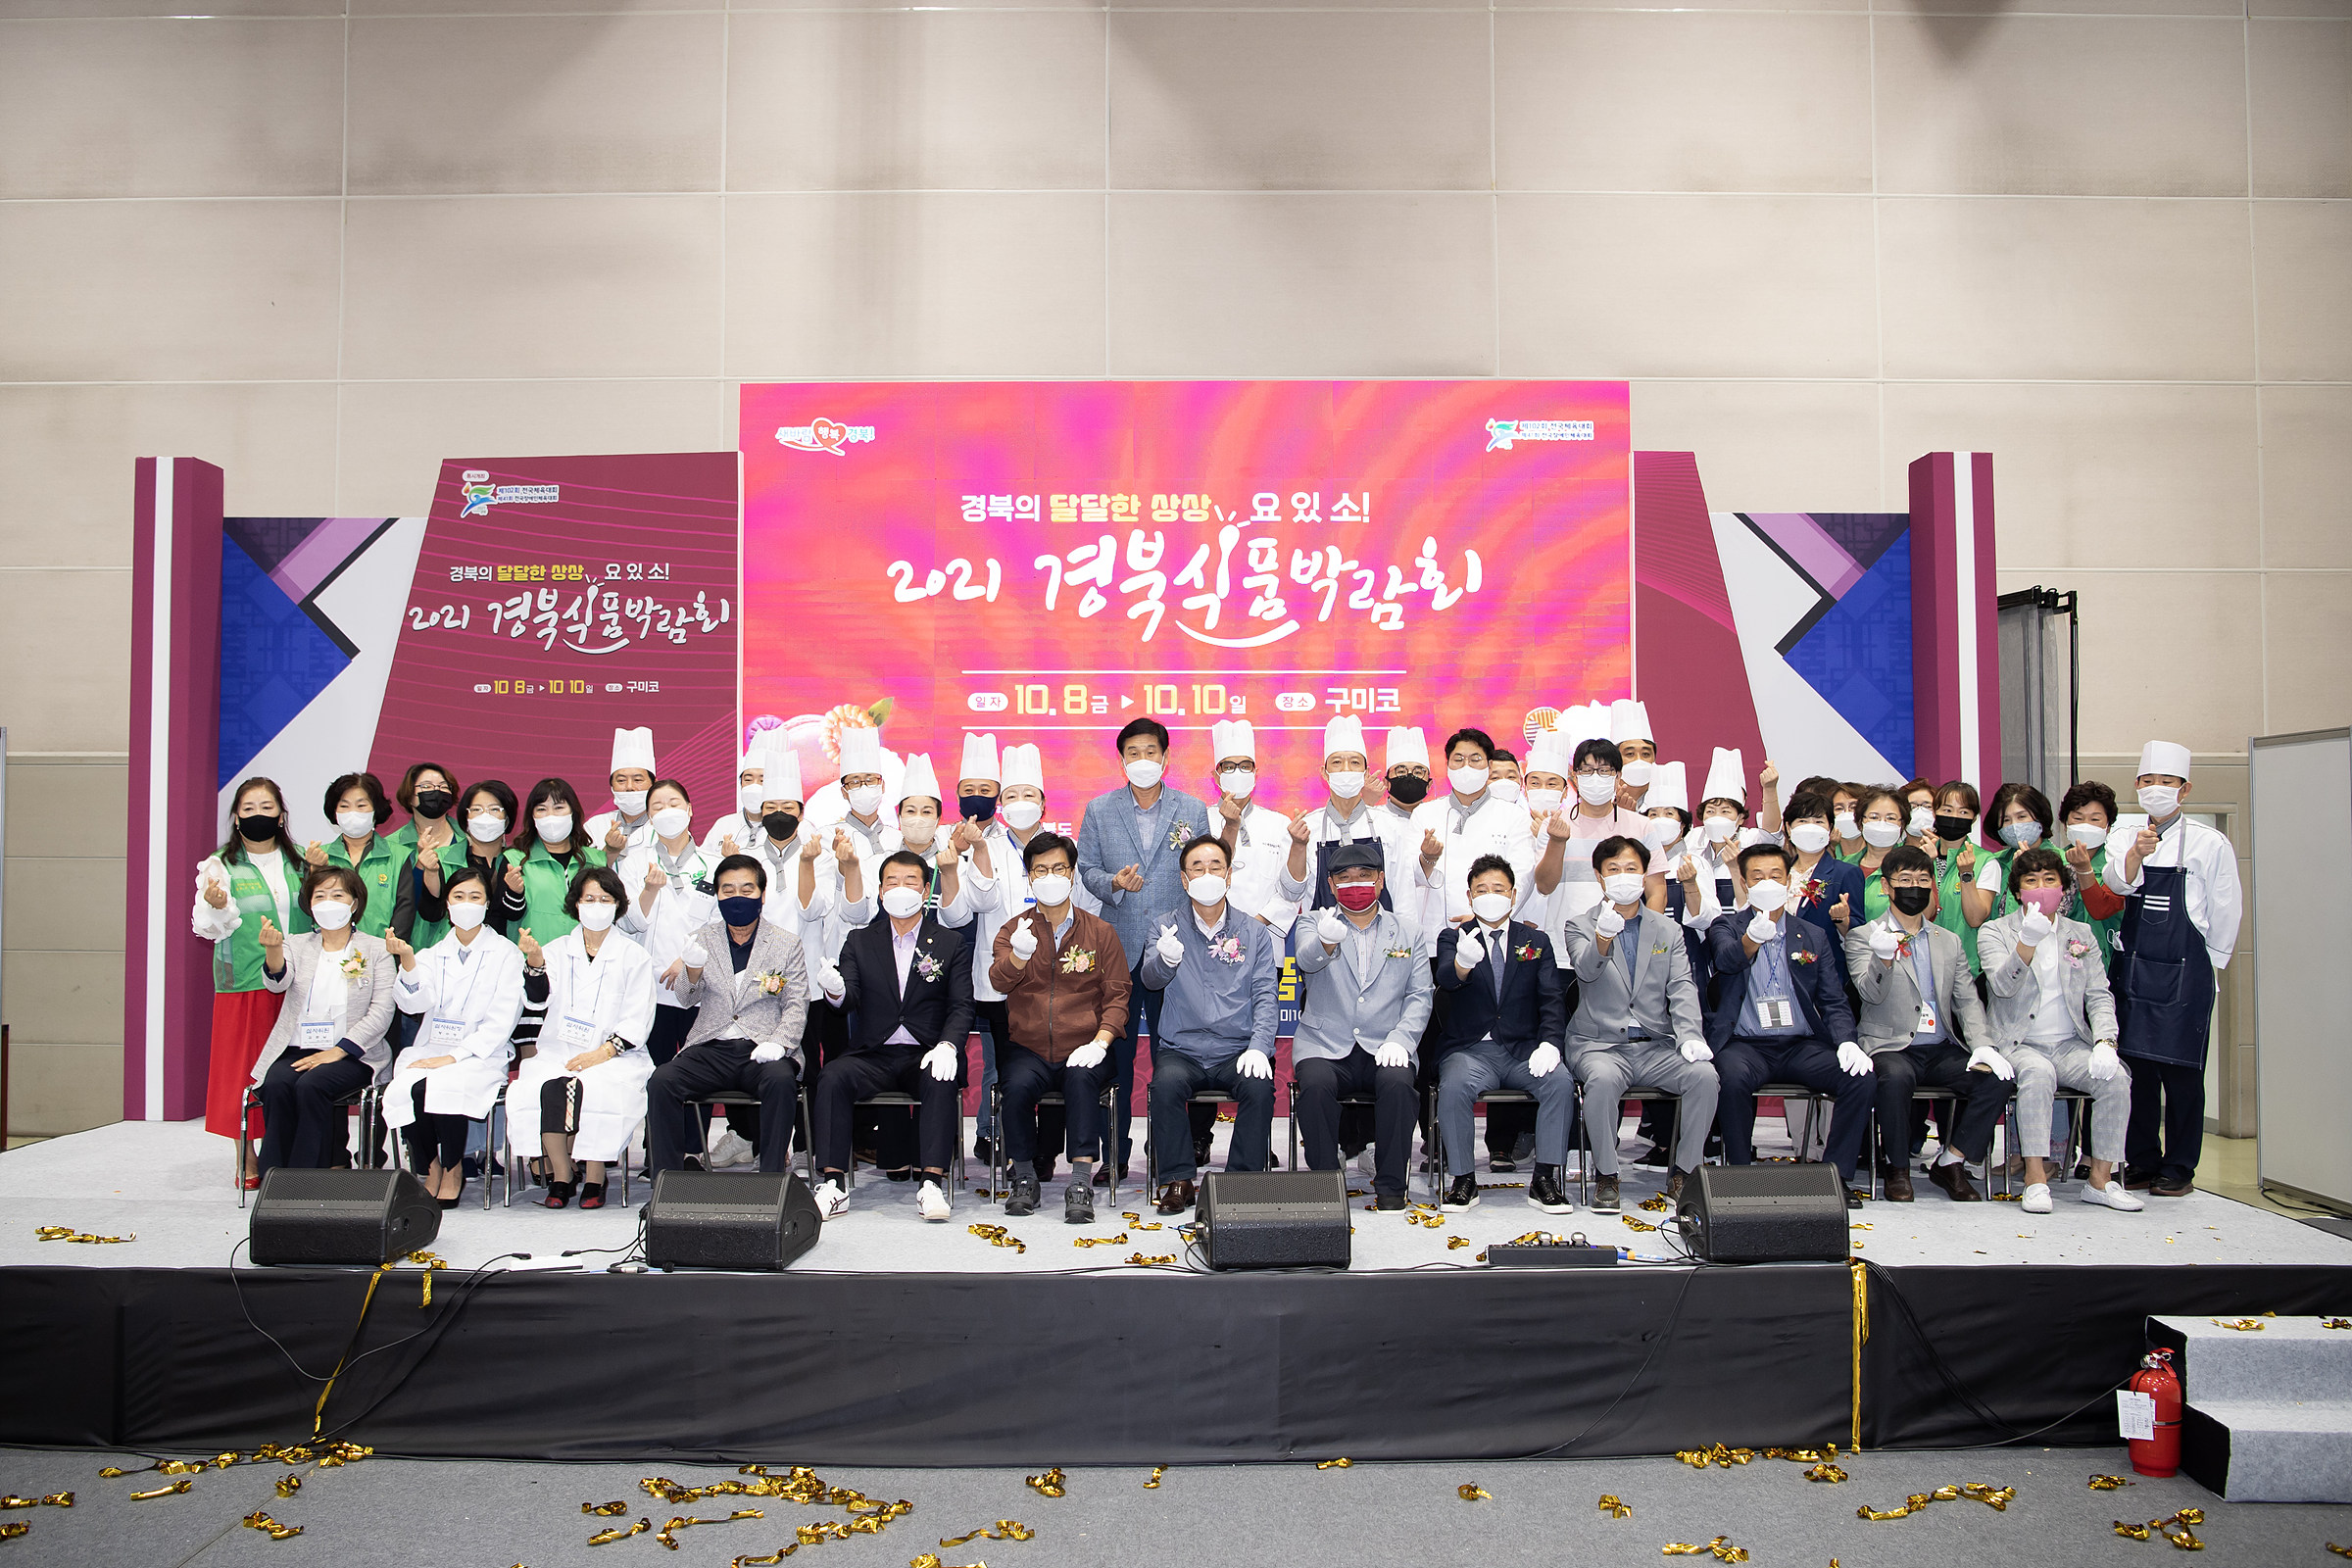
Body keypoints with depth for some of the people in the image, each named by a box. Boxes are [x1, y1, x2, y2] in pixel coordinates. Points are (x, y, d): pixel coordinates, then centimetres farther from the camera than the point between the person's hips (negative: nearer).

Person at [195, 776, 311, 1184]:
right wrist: (217, 906, -24)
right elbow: (210, 928, -3)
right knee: (243, 1068, 1)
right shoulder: (220, 866, 2)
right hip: (243, 983, -2)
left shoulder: (298, 864, 12)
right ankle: (246, 1161, 11)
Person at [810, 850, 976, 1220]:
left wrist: (947, 1046, -18)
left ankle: (933, 1182, -32)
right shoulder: (860, 941, 15)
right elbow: (850, 1000, 2)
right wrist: (836, 991, -24)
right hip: (873, 1054, 2)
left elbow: (961, 1006, 2)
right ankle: (834, 1184, -26)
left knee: (941, 1080, -34)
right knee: (832, 1076, -27)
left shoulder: (951, 943, 11)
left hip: (927, 1054, -1)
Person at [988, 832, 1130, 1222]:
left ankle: (1080, 1183, -31)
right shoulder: (1013, 930, 10)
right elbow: (999, 981, -9)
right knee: (1018, 1084, -30)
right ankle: (1023, 1177, -10)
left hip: (1082, 1049, -1)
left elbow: (1117, 995, 6)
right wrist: (1019, 955, -32)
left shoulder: (1100, 933, 10)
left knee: (1081, 1079, -33)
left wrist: (1099, 1043, -11)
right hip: (1027, 1048, 1)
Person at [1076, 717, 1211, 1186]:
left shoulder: (1193, 810, 7)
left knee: (1170, 1052, 3)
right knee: (1116, 1053, 4)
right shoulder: (1099, 810, 8)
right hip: (1118, 949, 1)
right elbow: (1086, 867, 9)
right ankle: (1114, 1156, 13)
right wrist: (1113, 883, -13)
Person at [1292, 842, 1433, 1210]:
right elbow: (1307, 960, -14)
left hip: (1384, 1049, 1)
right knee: (1315, 1084, -31)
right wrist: (1326, 942, -39)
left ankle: (1390, 1187, -16)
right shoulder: (1313, 924, 9)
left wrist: (1400, 1039, -11)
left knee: (1398, 1081, -30)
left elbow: (1420, 996, 8)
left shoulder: (1410, 934, 15)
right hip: (1325, 1047, -1)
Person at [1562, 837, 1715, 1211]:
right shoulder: (1580, 926, 5)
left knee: (1703, 1074, -25)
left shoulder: (1668, 930, 15)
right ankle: (1606, 1176, -15)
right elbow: (1587, 970, -17)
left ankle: (1683, 1173, -7)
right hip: (1599, 1043, -3)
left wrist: (1690, 1036, -14)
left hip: (1655, 1045, 3)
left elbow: (1682, 990, 4)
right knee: (1602, 1079, -35)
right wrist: (1604, 936, -40)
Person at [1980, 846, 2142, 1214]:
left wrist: (2105, 1042, -10)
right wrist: (2029, 941, -32)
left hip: (2070, 1046, 4)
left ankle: (2101, 1179, -15)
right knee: (2038, 1071, -35)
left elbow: (2099, 996, 8)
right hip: (2017, 1045, -3)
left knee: (2116, 1076, -25)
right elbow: (2002, 986, -15)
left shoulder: (2081, 934, 15)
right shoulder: (1995, 931, 3)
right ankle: (2035, 1177, -30)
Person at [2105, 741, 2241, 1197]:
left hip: (2184, 972, -3)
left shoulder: (2209, 843, -1)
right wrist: (2136, 854, -31)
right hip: (2130, 968, 3)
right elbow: (2120, 884, -11)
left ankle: (2179, 1168, 10)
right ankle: (2142, 1161, 18)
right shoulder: (2126, 839, 9)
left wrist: (2209, 963, 5)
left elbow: (2226, 910, 3)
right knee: (2135, 1066, 7)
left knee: (2181, 1070, 0)